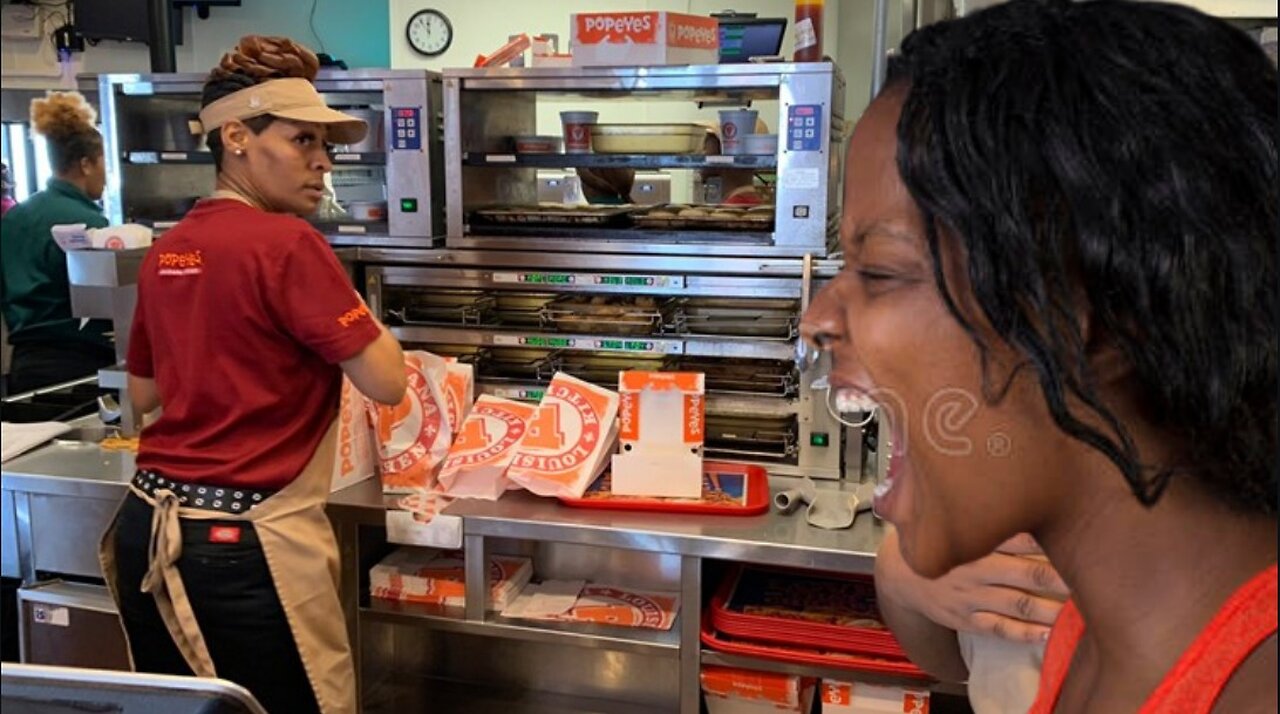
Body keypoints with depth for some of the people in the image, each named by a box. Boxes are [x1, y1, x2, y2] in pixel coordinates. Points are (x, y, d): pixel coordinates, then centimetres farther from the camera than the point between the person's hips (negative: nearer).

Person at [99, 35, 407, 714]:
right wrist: (361, 317, 1)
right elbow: (387, 382, -16)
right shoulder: (288, 243, -15)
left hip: (150, 528, 8)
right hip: (243, 542, -8)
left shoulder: (166, 251, 8)